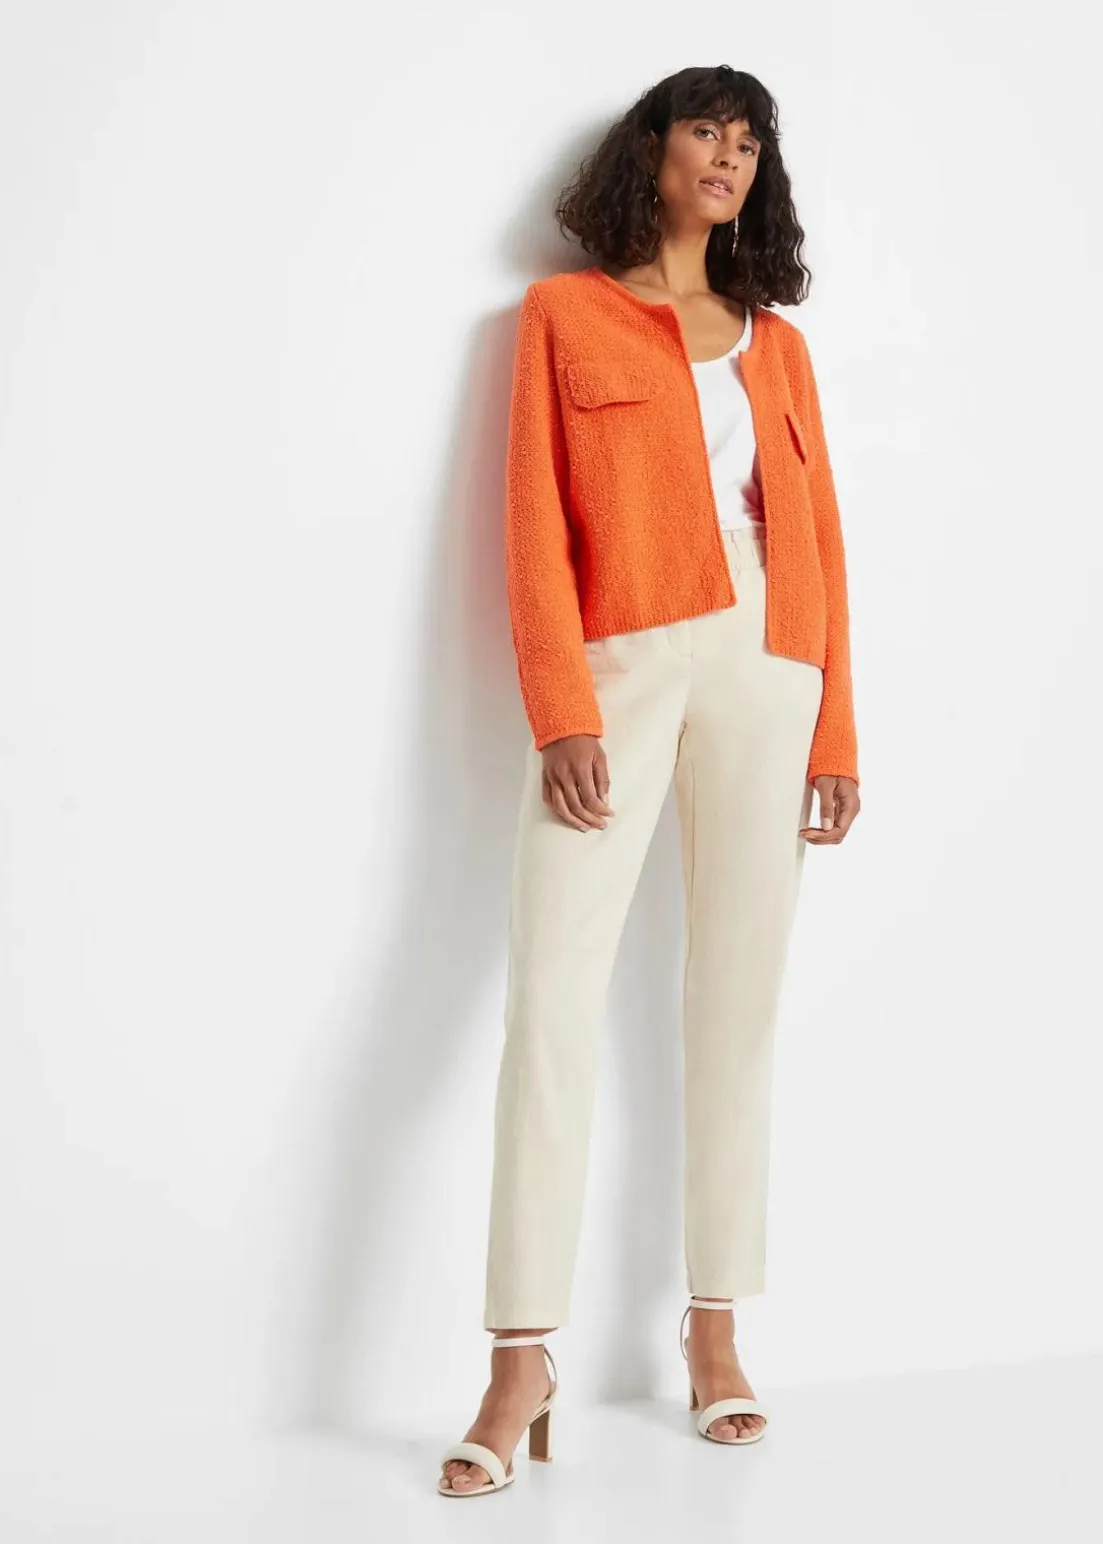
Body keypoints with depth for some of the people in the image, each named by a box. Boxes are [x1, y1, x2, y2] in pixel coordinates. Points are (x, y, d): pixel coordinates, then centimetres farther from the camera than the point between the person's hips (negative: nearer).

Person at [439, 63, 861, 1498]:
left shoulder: (776, 342, 20)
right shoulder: (566, 314, 11)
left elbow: (818, 537, 15)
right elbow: (537, 524, 1)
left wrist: (835, 731, 7)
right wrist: (560, 713, -11)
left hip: (765, 670, 3)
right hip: (619, 667, -3)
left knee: (738, 1006, 3)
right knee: (551, 1004, -12)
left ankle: (715, 1335, 12)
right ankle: (522, 1362, -8)